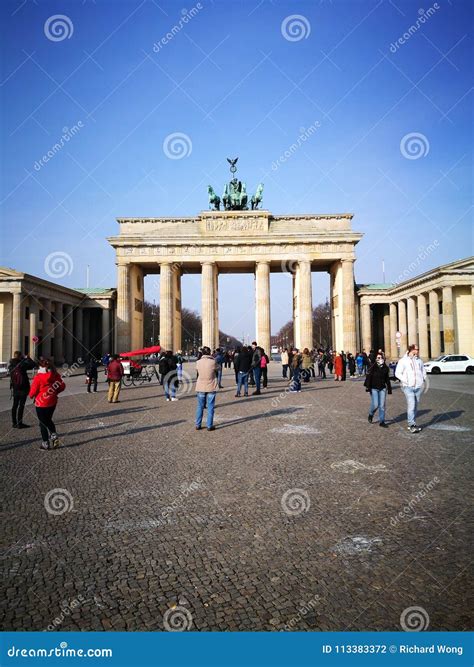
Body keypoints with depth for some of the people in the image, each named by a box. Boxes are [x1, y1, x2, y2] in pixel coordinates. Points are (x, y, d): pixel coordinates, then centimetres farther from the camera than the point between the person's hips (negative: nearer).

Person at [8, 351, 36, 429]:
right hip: (23, 388, -7)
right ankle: (19, 423, 1)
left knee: (15, 405, 15)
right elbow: (33, 365, -15)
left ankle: (14, 422, 20)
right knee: (21, 405, -1)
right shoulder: (22, 364, -17)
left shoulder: (11, 365, 3)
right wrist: (28, 358, 2)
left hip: (14, 388, 7)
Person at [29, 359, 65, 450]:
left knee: (43, 423, 9)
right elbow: (62, 386, 0)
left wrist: (31, 395, 11)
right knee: (48, 420, 24)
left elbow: (33, 391, -12)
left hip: (41, 404, -5)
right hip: (52, 402, 5)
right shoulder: (56, 375, -4)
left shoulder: (38, 377, -18)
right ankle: (53, 435, 13)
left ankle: (45, 443, 13)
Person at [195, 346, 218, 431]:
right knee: (210, 407, 6)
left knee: (200, 407, 13)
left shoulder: (198, 362, -7)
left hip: (200, 387, 2)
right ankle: (209, 426, 9)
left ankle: (198, 425, 17)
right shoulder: (213, 362, -13)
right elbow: (217, 369, 4)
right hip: (211, 387, -2)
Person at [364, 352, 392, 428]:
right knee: (375, 404, -8)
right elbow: (368, 377, -9)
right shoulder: (373, 367, -7)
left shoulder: (386, 368, 6)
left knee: (382, 405, 3)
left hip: (382, 388, 4)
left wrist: (389, 388, 12)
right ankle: (371, 415, 23)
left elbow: (387, 379, 13)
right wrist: (367, 386, -16)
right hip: (374, 388, -4)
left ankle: (381, 421, 11)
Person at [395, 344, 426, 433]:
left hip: (418, 387, 5)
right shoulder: (403, 361, -1)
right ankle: (412, 425, -14)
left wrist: (423, 379, 7)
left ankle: (412, 424, 18)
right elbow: (397, 373, -4)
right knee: (411, 405, -15)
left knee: (416, 406, 9)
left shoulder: (419, 361, 14)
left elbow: (423, 371, 25)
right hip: (408, 387, -5)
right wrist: (406, 381, -13)